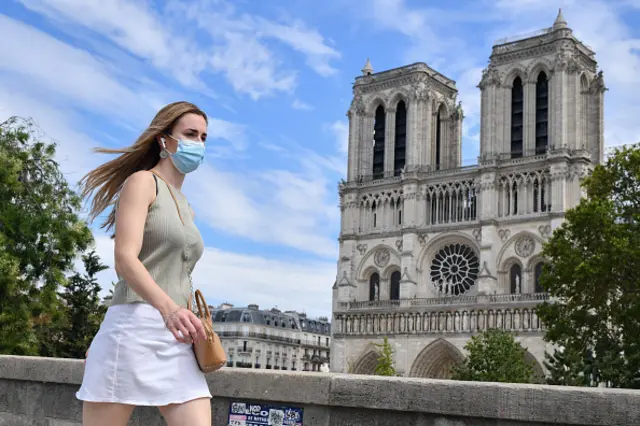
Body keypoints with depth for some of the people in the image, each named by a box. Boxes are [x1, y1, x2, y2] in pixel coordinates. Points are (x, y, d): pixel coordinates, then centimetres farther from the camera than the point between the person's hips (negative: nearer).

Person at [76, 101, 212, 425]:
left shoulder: (185, 206, 22)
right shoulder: (142, 182, 0)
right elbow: (125, 258, -15)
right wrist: (169, 308, -31)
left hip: (178, 342, 7)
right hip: (134, 329, -7)